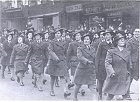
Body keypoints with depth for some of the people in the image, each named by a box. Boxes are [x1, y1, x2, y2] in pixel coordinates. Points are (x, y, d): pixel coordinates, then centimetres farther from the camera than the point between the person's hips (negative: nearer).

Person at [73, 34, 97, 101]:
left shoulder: (93, 49, 8)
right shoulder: (80, 49, -5)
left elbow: (95, 60, 14)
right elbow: (80, 57, -21)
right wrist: (87, 61, -35)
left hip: (91, 71, 2)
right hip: (81, 69, -2)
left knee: (93, 87, -8)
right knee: (78, 85, 14)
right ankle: (75, 97, 37)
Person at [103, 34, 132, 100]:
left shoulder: (127, 52, 10)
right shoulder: (111, 52, -3)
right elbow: (107, 63, -10)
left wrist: (128, 72, 12)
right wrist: (111, 72, -23)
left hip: (124, 79, 3)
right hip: (113, 78, -3)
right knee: (110, 96, 1)